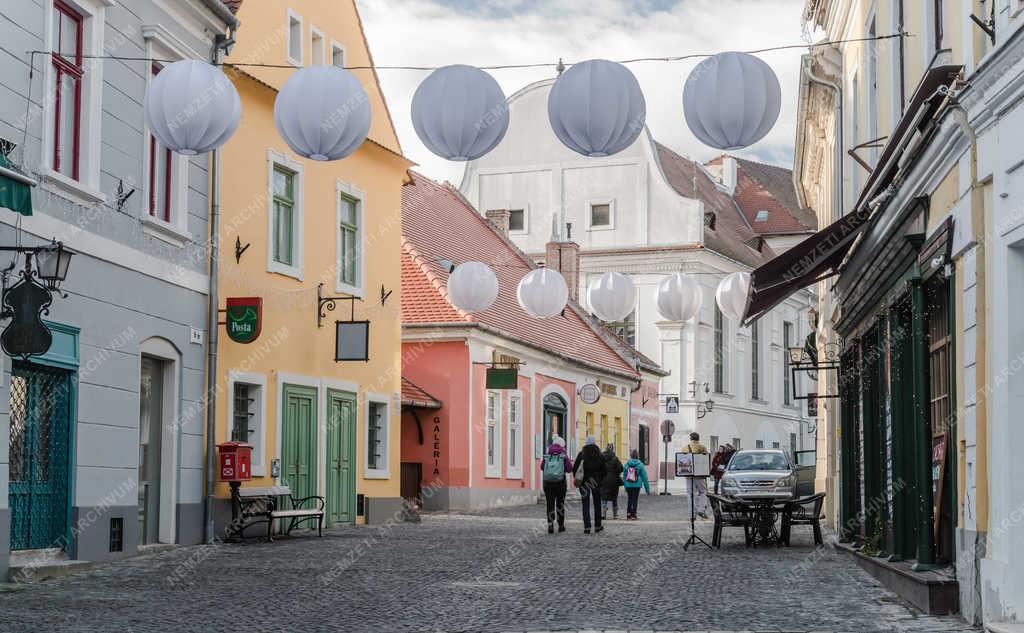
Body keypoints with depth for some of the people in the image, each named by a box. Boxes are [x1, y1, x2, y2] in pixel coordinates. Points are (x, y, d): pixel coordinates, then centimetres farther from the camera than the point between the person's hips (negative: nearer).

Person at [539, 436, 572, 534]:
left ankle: (550, 525, -11)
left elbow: (542, 467, 12)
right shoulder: (564, 456, -6)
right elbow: (569, 469, -2)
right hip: (560, 483, -1)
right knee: (560, 504, 13)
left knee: (550, 504, 4)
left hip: (548, 483, 1)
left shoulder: (547, 456, 1)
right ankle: (561, 525, 20)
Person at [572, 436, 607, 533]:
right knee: (597, 504, 15)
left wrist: (577, 479, 9)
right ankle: (597, 526, 20)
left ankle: (587, 527, -7)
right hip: (596, 483, 1)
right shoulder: (600, 455, -2)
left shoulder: (581, 455, -5)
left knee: (586, 505, 0)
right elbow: (604, 470, 0)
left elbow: (575, 469, -4)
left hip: (584, 482, -1)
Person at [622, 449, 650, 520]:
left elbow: (624, 476, 7)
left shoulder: (626, 464, 1)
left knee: (629, 499, 14)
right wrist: (647, 488, 3)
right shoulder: (640, 465, -6)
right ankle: (633, 515, 2)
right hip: (637, 485, -2)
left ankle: (628, 514, 12)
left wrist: (625, 485, 16)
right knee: (635, 500, 3)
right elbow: (644, 477, -2)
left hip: (628, 485, 2)